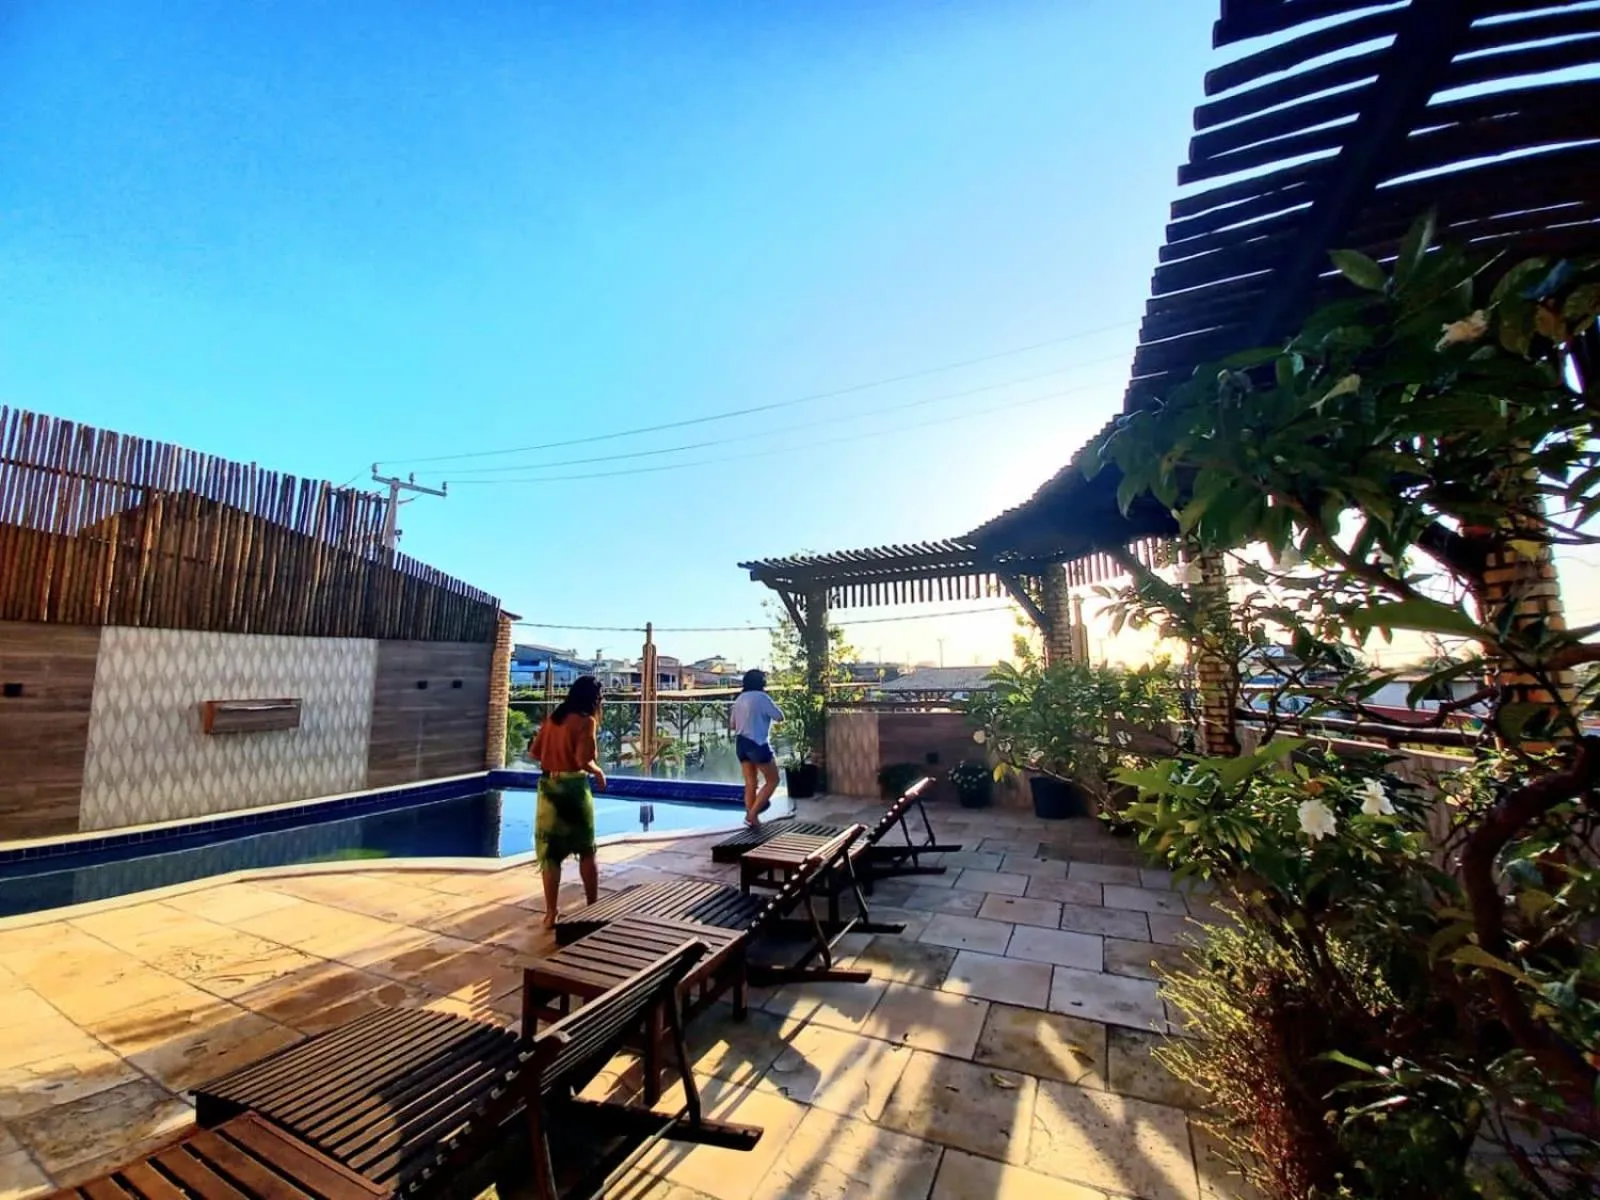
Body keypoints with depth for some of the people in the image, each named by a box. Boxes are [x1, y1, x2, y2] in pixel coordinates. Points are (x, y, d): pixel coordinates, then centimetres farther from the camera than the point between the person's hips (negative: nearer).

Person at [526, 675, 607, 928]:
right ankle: (593, 907, 23)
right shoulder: (586, 721, -12)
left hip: (549, 788, 5)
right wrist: (598, 772, -1)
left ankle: (551, 913, 16)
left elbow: (534, 753, 9)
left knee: (550, 853, 10)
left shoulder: (552, 718, 6)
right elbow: (583, 760, -20)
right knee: (586, 851, 13)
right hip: (574, 788, -5)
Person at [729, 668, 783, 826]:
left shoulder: (740, 699, 12)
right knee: (772, 780, 4)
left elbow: (732, 724, 17)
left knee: (750, 784, 12)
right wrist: (768, 710, 12)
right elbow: (780, 717, -5)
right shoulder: (762, 697, -9)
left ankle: (751, 816, 14)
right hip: (758, 744, -7)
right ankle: (752, 814, -2)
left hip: (741, 743, 7)